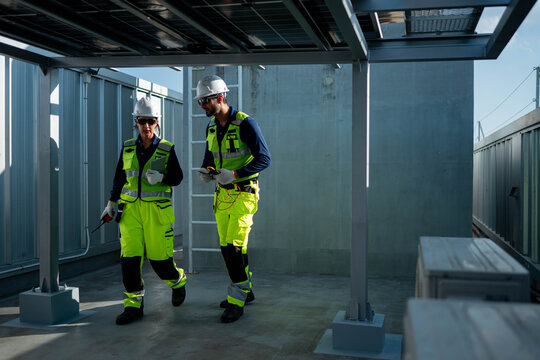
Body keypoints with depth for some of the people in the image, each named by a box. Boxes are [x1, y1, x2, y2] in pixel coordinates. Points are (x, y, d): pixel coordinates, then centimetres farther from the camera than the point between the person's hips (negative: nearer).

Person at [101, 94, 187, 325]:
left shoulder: (167, 149, 1)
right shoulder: (127, 148, 9)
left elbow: (177, 177, 4)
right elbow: (119, 178, 17)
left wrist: (161, 177, -17)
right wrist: (110, 205, 15)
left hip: (157, 210, -3)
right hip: (130, 209, 3)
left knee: (159, 258, 0)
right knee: (129, 256, -5)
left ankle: (178, 281, 32)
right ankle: (134, 305, 6)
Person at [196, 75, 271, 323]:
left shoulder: (246, 124, -14)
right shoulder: (212, 128, 9)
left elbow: (264, 159, -16)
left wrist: (234, 175, -24)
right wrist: (205, 171, -2)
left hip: (243, 193, -8)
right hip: (222, 195, 8)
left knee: (235, 246, -12)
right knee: (227, 247, 12)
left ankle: (236, 302, -2)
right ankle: (245, 291, 28)